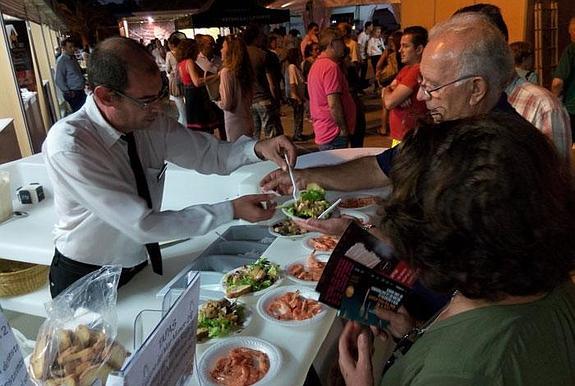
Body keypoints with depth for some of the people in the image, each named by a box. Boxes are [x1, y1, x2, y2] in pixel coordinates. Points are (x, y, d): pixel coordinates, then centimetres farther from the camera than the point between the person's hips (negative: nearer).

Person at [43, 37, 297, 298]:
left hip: (140, 266, 5)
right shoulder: (67, 147, -30)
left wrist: (258, 148, -23)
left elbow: (210, 154, -3)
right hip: (84, 281, -5)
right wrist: (232, 211, -31)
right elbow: (142, 225, -32)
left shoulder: (153, 121, -14)